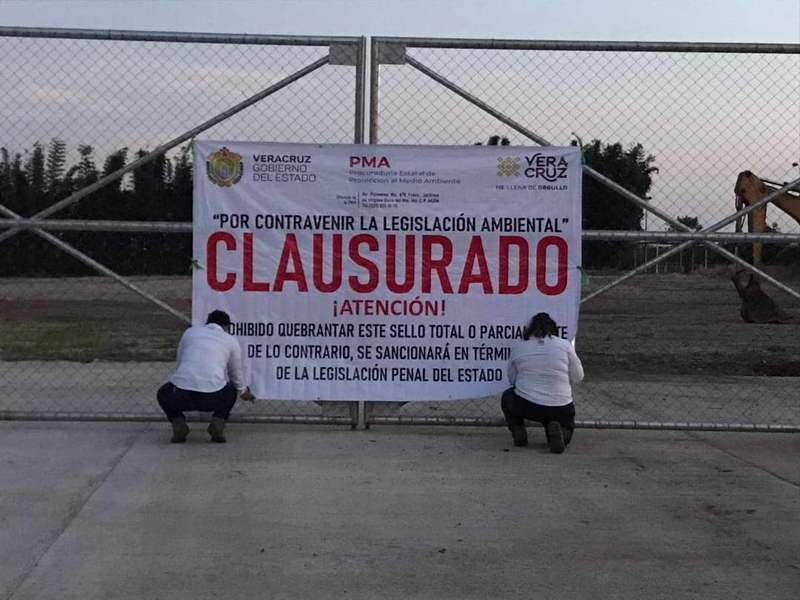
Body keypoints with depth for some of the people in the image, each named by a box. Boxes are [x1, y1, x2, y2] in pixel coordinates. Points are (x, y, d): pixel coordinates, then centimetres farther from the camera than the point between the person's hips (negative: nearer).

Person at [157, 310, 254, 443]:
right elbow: (236, 376, 29)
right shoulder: (231, 340, 18)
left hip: (181, 397, 0)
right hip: (212, 398, 0)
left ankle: (178, 423, 6)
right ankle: (218, 422, 8)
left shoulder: (190, 332, 22)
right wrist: (244, 392, 51)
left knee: (163, 394, 35)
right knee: (231, 391, 35)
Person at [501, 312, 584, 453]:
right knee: (567, 425, 31)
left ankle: (518, 431, 10)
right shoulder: (565, 345, 0)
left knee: (507, 397, 34)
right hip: (560, 409, -1)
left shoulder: (517, 346, 3)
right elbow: (578, 377, 6)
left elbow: (512, 379, 10)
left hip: (526, 406, 1)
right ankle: (557, 431, -4)